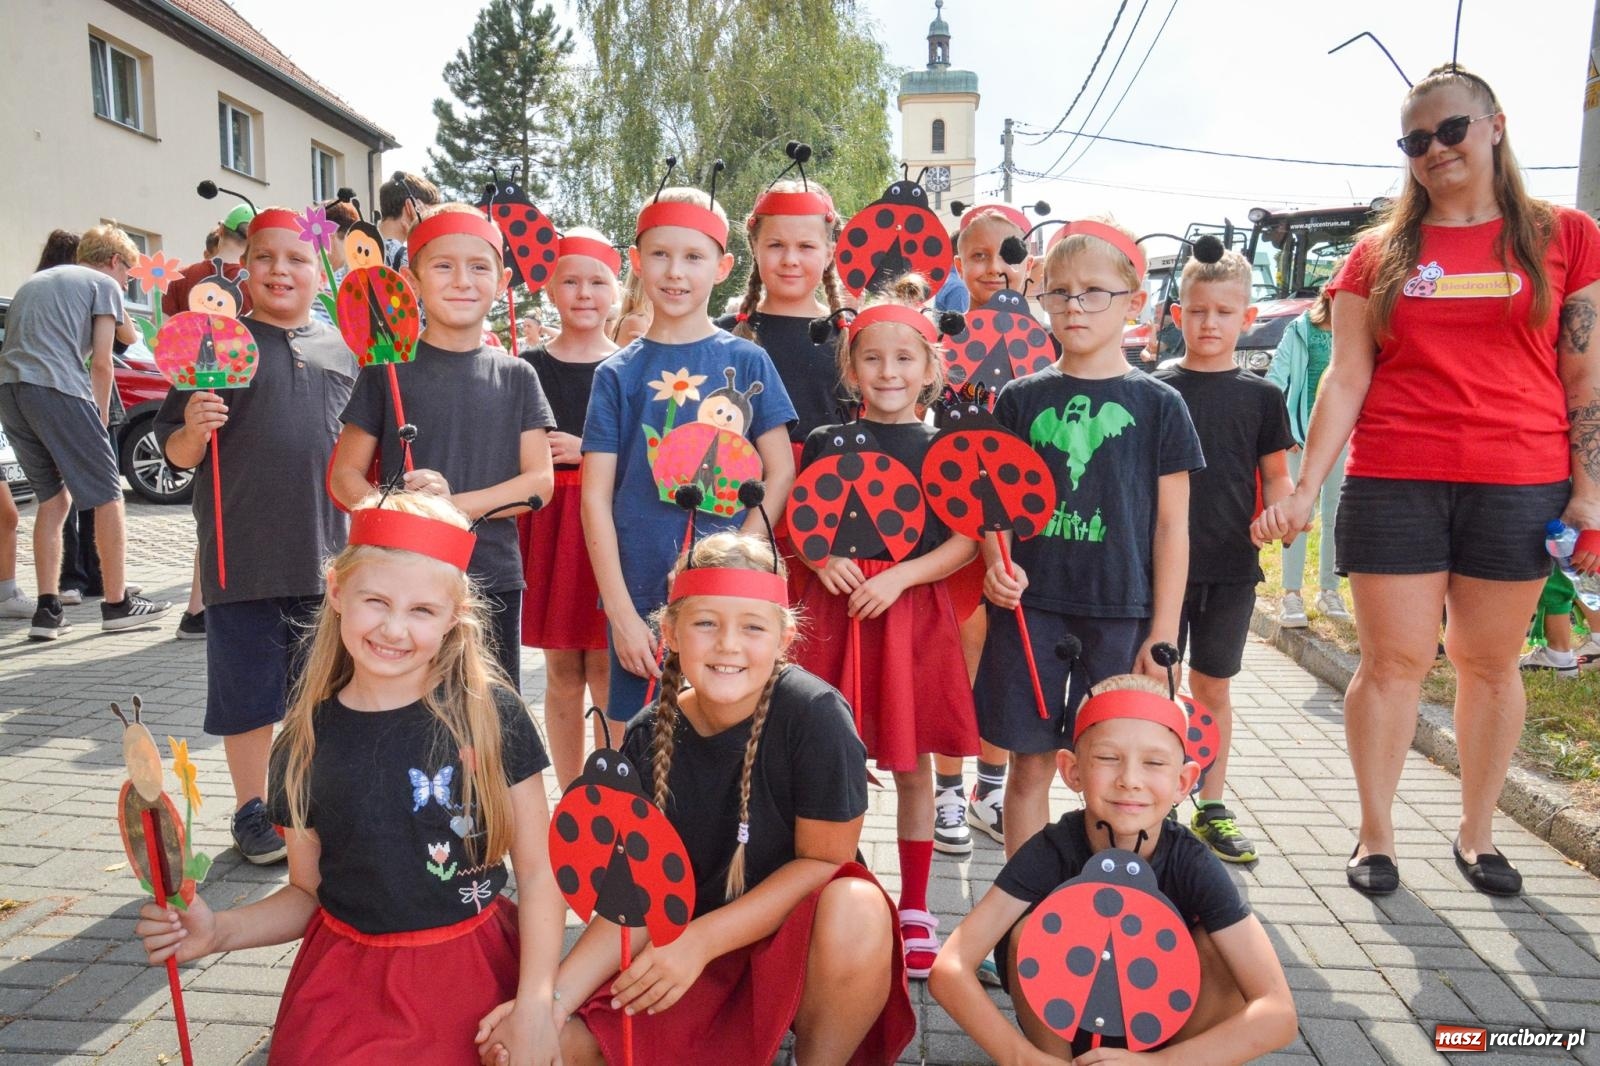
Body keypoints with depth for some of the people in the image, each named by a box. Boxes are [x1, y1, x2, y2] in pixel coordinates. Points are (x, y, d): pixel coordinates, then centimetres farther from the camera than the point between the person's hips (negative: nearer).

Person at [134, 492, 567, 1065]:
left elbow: (538, 872, -6)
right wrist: (218, 931, -8)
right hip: (347, 981, 3)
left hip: (477, 974, -2)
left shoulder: (491, 715, -10)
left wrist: (534, 1005, -14)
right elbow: (306, 893, 9)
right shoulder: (305, 743, -2)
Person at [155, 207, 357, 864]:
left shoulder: (340, 351, 10)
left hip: (324, 554, 3)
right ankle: (251, 810, 23)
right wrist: (194, 429, -20)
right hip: (243, 555, -3)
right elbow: (176, 453, 0)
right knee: (250, 688, 6)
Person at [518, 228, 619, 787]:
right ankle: (571, 798, 20)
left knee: (605, 668, 2)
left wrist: (587, 451, -11)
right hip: (550, 524, 1)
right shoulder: (529, 367, 5)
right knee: (562, 669, 7)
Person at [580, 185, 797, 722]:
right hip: (641, 598, 0)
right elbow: (596, 496, -1)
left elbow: (780, 473, 1)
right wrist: (621, 613, -8)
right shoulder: (618, 373, 2)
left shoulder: (747, 362, 2)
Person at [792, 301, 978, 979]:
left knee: (913, 766, 8)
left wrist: (900, 576, -14)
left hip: (913, 616, 0)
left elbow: (966, 541, -1)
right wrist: (822, 560, -11)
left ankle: (914, 911, 23)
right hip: (836, 613, 1)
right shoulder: (826, 442, 7)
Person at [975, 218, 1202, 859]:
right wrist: (997, 563, -12)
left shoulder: (1158, 405, 2)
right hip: (1031, 609, 1)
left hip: (1122, 614, -1)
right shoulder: (1020, 400, 6)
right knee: (1030, 765, 7)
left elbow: (1172, 524, 2)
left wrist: (1163, 632, -2)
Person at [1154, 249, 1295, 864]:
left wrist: (1283, 511, -12)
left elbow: (1276, 476, 8)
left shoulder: (1261, 396, 5)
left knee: (1213, 686, 11)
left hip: (1232, 564, 1)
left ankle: (1211, 807, 23)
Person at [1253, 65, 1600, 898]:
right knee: (1392, 660, 3)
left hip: (1519, 484, 0)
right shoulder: (1381, 253, 8)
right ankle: (1375, 836, 16)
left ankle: (1477, 835, 24)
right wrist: (1305, 489, -5)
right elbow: (1346, 378, 3)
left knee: (1489, 662, 8)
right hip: (1393, 481, 0)